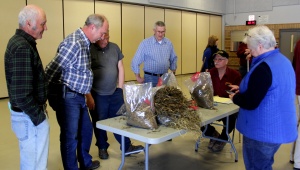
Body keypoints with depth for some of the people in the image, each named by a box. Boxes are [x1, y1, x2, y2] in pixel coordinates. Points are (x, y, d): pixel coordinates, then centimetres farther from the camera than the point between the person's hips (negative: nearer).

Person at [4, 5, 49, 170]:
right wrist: (38, 116, -16)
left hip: (28, 112, 10)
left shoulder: (19, 41, 9)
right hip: (29, 115, -10)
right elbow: (21, 93, -28)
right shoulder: (22, 48, -24)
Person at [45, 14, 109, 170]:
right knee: (70, 136, 5)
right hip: (67, 97, -10)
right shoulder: (74, 44, -22)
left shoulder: (85, 43, 9)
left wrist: (87, 95, 15)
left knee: (86, 130, 21)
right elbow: (51, 71, -24)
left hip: (78, 96, 10)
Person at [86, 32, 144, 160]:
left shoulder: (114, 47, 3)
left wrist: (120, 88, 7)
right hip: (97, 95, -4)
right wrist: (89, 96, -12)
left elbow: (120, 68, 10)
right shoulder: (88, 50, -11)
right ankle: (102, 147, 31)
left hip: (115, 93, 4)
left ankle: (127, 146, 25)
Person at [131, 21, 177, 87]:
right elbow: (135, 61, -5)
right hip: (150, 78, -3)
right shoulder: (145, 43, -7)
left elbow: (173, 58, 18)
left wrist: (173, 73, 12)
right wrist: (138, 77, -4)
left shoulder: (169, 43, 5)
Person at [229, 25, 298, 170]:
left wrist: (235, 97, -7)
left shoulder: (264, 67, -25)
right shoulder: (283, 61, 7)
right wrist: (243, 89, 14)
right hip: (278, 128, 10)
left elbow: (250, 103, -26)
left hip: (263, 131, -9)